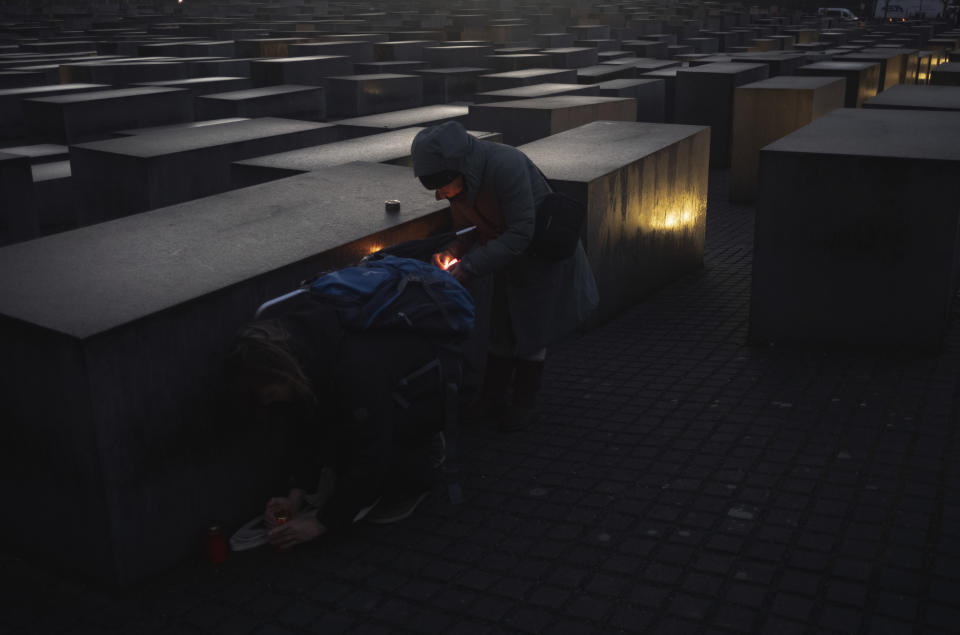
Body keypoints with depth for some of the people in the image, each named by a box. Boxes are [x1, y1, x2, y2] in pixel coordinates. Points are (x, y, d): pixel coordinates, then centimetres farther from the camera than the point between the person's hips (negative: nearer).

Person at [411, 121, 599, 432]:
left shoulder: (506, 166, -38)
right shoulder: (458, 178, -14)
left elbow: (521, 233, -38)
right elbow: (471, 228, -1)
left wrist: (469, 267, -39)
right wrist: (451, 251, -22)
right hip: (500, 248, 6)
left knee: (530, 327, 3)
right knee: (497, 325, 9)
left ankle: (524, 403, 19)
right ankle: (493, 399, 24)